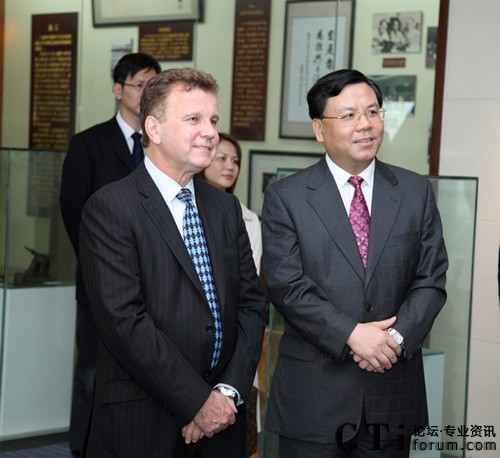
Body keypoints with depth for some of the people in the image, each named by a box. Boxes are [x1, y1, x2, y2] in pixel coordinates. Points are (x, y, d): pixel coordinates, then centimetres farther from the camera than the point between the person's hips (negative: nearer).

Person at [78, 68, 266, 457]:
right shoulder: (110, 208, -9)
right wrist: (196, 403, -15)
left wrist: (229, 392, -6)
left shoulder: (226, 207, 11)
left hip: (221, 416, 5)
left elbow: (250, 303, 8)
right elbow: (124, 320, -16)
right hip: (142, 424, -5)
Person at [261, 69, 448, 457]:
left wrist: (397, 337, -14)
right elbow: (286, 286, -10)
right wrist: (352, 334, -19)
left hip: (393, 389, 2)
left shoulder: (416, 192, 6)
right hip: (313, 392, -2)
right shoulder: (285, 198, -2)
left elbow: (431, 279, 2)